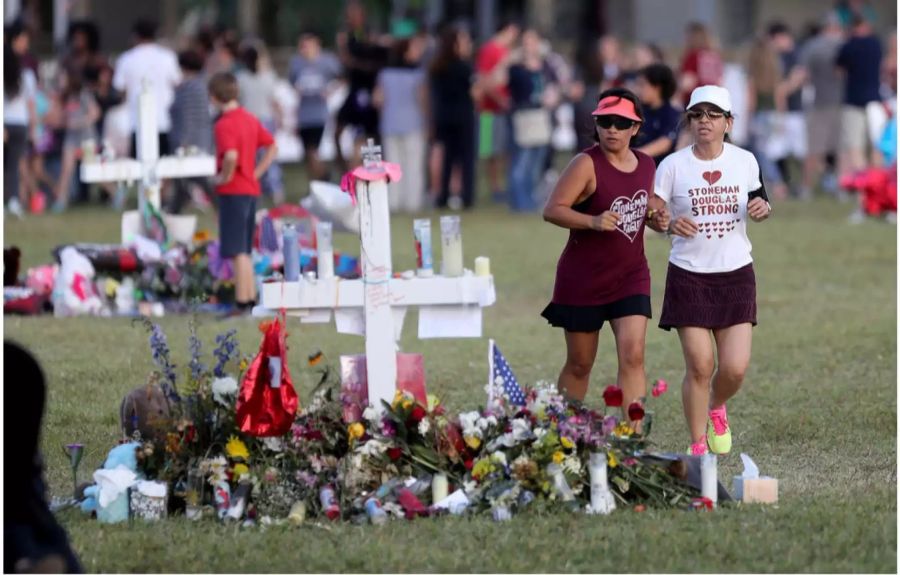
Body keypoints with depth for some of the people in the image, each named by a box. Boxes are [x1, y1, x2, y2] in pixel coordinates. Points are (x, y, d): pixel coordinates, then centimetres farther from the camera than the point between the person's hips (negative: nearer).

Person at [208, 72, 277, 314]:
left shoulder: (224, 124, -15)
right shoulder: (250, 119, 10)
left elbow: (231, 156, -32)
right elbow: (272, 147, 16)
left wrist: (224, 177, -16)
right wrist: (257, 173, 10)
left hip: (233, 191, -8)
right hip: (251, 190, 8)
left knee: (237, 251, -6)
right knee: (245, 251, 15)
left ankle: (242, 303, -6)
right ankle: (250, 297, 17)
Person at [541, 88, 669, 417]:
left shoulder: (647, 166, 5)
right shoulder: (587, 164, -13)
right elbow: (552, 210, -20)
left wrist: (657, 220, 0)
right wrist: (594, 221, -33)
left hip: (631, 277, 4)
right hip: (583, 279, -4)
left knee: (632, 355, -12)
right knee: (579, 364, 7)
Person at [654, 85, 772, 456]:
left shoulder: (745, 161, 3)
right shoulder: (673, 165, -5)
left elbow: (756, 199, 18)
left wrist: (762, 209, -5)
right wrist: (671, 224, -25)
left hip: (736, 275, 2)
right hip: (689, 275, -2)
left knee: (735, 369, -4)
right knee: (700, 366, -6)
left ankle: (716, 409, 31)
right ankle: (697, 447, 10)